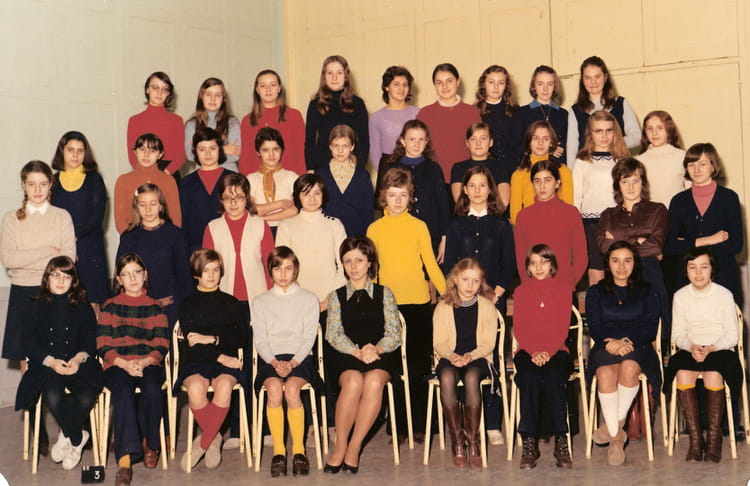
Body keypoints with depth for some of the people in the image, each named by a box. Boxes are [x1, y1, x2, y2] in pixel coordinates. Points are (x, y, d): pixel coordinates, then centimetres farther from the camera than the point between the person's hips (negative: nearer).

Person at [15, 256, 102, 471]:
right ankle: (77, 439, -5)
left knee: (87, 396, -29)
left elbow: (90, 341, 6)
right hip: (46, 365, 0)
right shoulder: (37, 306, 10)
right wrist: (50, 361, -16)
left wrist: (79, 358, -17)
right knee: (53, 395, -32)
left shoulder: (83, 308, 13)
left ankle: (67, 437, 1)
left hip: (78, 364, 1)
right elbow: (29, 343, 2)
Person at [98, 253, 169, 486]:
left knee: (152, 390, -34)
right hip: (117, 365, 0)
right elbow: (103, 345, 6)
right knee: (123, 390, -35)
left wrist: (143, 362, -14)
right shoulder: (110, 306, 15)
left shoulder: (154, 307, 16)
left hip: (149, 364, 1)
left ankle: (150, 443, -7)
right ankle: (125, 460, -43)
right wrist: (124, 363, -12)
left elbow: (161, 346, 6)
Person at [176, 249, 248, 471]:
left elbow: (243, 338, 7)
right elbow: (190, 342, 0)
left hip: (227, 361, 0)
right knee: (195, 387, -35)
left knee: (224, 385, -35)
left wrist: (212, 339, -6)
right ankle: (214, 439, -10)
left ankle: (201, 444, -19)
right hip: (196, 362, 0)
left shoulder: (231, 303, 17)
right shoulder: (188, 305, 13)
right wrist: (220, 357, -12)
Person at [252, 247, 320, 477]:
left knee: (291, 387, -32)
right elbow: (260, 339, 7)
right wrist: (275, 362, -12)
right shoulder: (260, 302, 17)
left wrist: (293, 362, -12)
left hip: (300, 357, -1)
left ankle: (298, 450, -24)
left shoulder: (308, 299, 13)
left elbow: (309, 336, 4)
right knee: (274, 387, -32)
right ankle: (278, 451, -26)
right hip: (270, 358, 1)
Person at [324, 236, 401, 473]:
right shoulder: (336, 297, 16)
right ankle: (339, 447, -24)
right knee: (353, 381, -35)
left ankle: (354, 448, -26)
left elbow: (394, 333, 5)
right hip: (345, 357, 0)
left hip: (381, 356, 0)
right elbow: (334, 334, 2)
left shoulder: (384, 294, 15)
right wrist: (357, 352, -17)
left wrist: (376, 349, -17)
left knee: (374, 381, -35)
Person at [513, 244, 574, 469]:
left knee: (554, 377, -34)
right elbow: (518, 329, 4)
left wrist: (547, 351, -15)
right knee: (529, 377, -33)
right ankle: (529, 442, -33)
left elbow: (563, 327, 1)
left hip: (556, 351, 0)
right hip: (527, 351, 1)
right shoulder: (521, 291, 12)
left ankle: (561, 441, -31)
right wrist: (534, 352, -14)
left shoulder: (563, 289, 9)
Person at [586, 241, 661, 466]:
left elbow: (651, 328, 6)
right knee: (605, 373, -35)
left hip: (637, 347, 0)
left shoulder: (647, 292, 19)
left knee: (629, 367, -38)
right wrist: (611, 342, -15)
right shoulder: (596, 292, 19)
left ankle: (616, 422, -23)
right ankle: (616, 436, -32)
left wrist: (627, 341, -13)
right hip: (605, 347, 0)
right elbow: (594, 328, 7)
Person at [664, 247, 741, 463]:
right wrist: (692, 347, -14)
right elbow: (678, 334, 8)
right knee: (683, 374, -31)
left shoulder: (724, 295, 1)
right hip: (690, 350, 2)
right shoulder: (680, 296, 8)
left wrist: (710, 348, -19)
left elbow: (732, 335, -1)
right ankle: (695, 439, -24)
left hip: (720, 350, -2)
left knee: (713, 375, -35)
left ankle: (714, 439, -22)